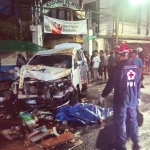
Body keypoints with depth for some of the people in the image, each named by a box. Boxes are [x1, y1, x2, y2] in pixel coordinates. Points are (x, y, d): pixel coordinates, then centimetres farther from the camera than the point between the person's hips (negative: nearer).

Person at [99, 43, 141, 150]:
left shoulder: (118, 67, -18)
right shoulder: (136, 67, 3)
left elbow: (111, 84, -15)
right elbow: (139, 84, 11)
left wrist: (103, 95, -2)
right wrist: (137, 96, 22)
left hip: (121, 100, -6)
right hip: (133, 100, 6)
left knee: (120, 122, 7)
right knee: (133, 120, 18)